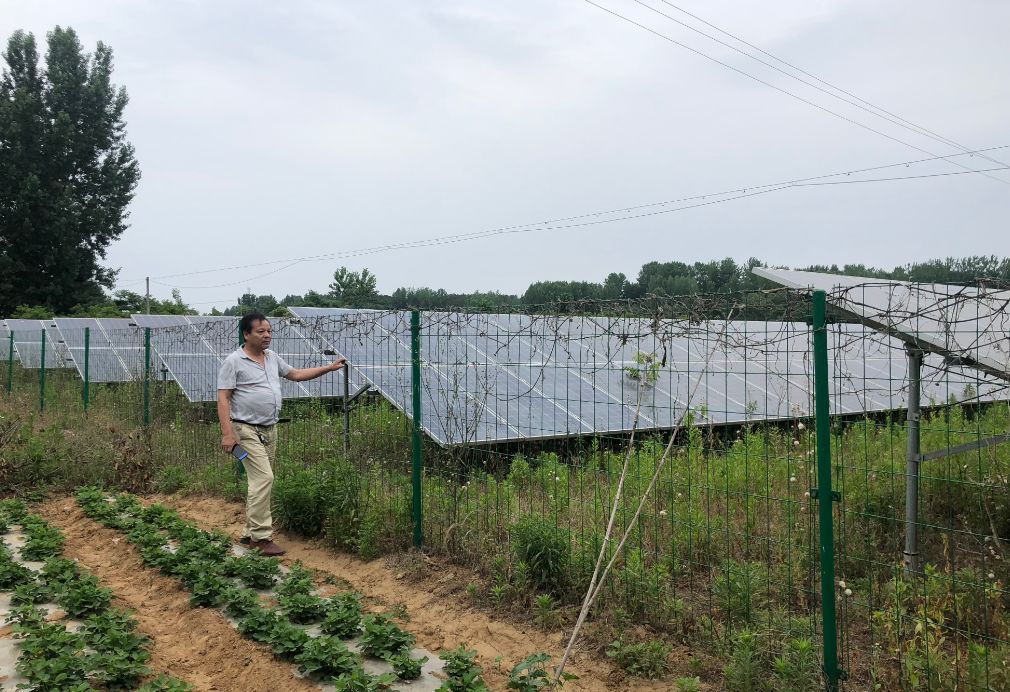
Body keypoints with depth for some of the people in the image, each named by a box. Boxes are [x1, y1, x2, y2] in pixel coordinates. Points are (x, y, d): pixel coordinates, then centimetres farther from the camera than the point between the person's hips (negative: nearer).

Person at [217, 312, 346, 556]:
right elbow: (223, 398, -12)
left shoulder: (272, 357, 11)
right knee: (264, 478, -16)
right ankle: (262, 537, -10)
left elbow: (295, 374, 22)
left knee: (260, 481, 11)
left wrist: (329, 368, 15)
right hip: (247, 430, -8)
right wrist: (227, 433, -20)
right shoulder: (234, 361, -10)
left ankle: (250, 533, 20)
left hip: (270, 429, 8)